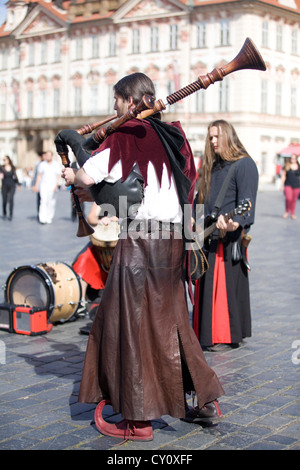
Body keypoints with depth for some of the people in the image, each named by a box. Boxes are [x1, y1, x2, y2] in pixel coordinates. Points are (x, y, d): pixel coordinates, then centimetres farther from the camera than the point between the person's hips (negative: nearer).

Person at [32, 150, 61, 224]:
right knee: (43, 201, -12)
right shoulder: (42, 164, 5)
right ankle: (42, 218, -18)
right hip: (44, 185, 0)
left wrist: (56, 186, -11)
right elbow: (39, 176, 10)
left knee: (51, 203, 3)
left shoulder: (56, 165, 2)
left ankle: (49, 218, 14)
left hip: (52, 186, 0)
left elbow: (58, 177, 1)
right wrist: (36, 186, 6)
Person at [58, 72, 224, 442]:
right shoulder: (174, 135, 13)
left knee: (134, 323, 0)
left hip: (139, 239, -7)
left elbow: (87, 177, -15)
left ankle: (138, 418, 6)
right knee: (171, 319, 17)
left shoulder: (125, 135, -7)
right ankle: (206, 400, 22)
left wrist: (71, 176, 9)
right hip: (173, 239, 7)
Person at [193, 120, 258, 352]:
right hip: (209, 237, 8)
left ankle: (228, 336, 4)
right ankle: (206, 332, 20)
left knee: (227, 287, -4)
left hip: (231, 238, -8)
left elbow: (247, 200, -18)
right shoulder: (212, 166, 18)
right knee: (207, 287, 11)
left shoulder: (244, 164, -7)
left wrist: (237, 222, -34)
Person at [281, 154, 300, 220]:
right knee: (288, 198, -16)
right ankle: (287, 212, 6)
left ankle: (292, 214, 16)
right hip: (288, 185, -2)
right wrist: (282, 184, -1)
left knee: (294, 200, 5)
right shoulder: (286, 166, 4)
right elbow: (283, 176, 5)